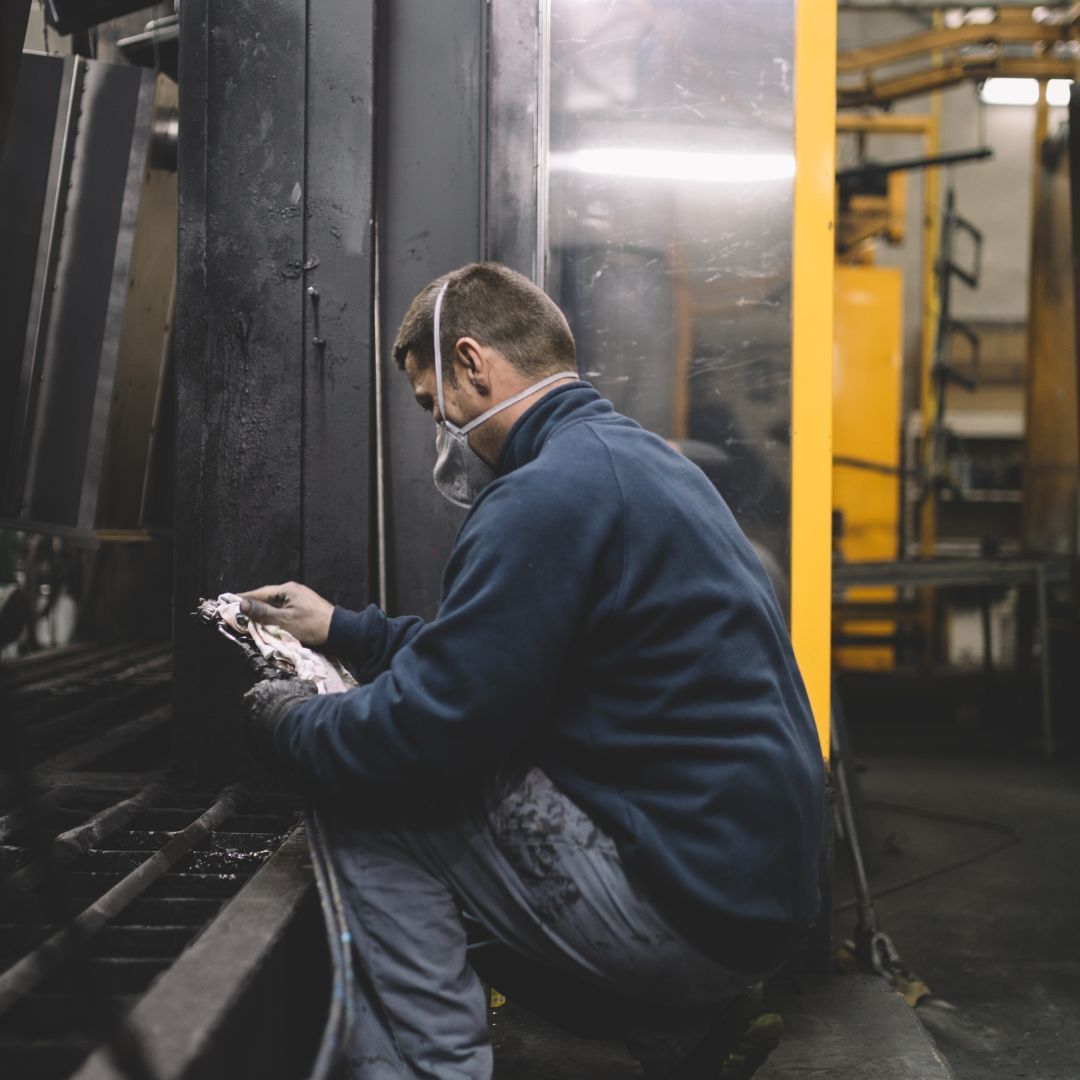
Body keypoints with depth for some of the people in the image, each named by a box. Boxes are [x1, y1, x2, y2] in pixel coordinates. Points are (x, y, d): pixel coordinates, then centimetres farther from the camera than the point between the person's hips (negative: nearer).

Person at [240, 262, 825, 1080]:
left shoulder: (549, 494, -18)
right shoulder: (641, 458, 15)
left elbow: (424, 729, -19)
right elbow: (489, 649, 24)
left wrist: (286, 719, 1)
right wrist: (342, 629, 28)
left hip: (691, 903, -10)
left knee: (372, 812, -4)